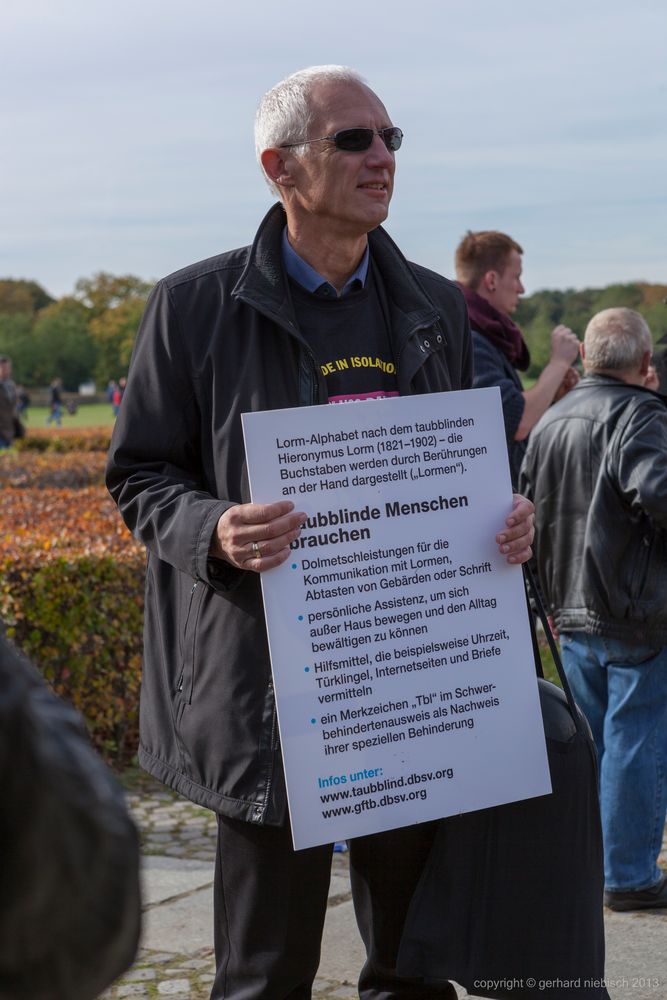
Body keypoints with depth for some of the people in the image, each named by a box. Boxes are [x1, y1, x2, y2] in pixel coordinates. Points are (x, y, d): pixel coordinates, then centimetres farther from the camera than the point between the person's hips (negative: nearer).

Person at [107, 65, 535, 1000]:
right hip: (270, 678, -4)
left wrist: (501, 522, -1)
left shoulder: (436, 308, 12)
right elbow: (138, 475, 2)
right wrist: (215, 532, -19)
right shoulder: (196, 305, -2)